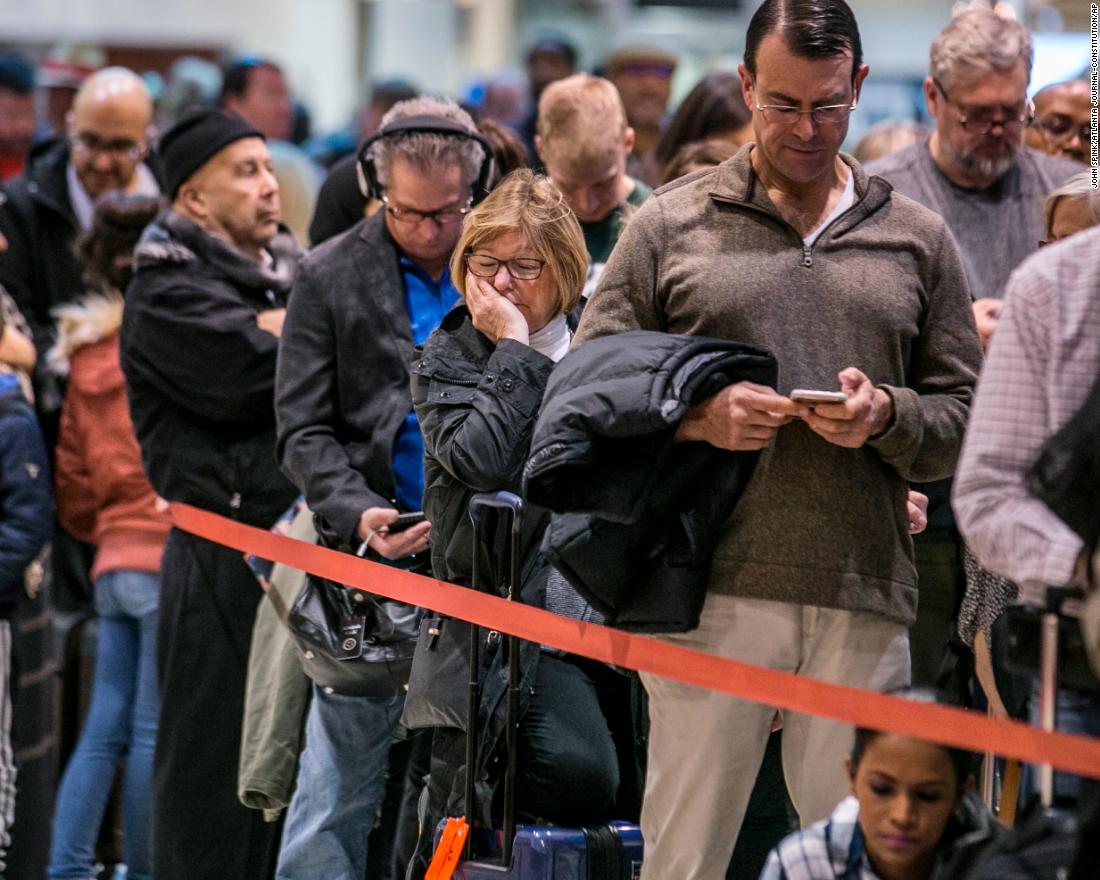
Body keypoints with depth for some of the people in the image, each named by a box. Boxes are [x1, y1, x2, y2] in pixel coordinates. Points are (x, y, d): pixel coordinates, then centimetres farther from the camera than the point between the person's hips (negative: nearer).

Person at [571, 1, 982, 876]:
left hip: (865, 600, 2)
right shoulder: (669, 227, 9)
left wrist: (888, 415, -8)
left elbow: (968, 414, 13)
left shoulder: (918, 240, 15)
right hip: (713, 595, -2)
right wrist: (695, 415, -11)